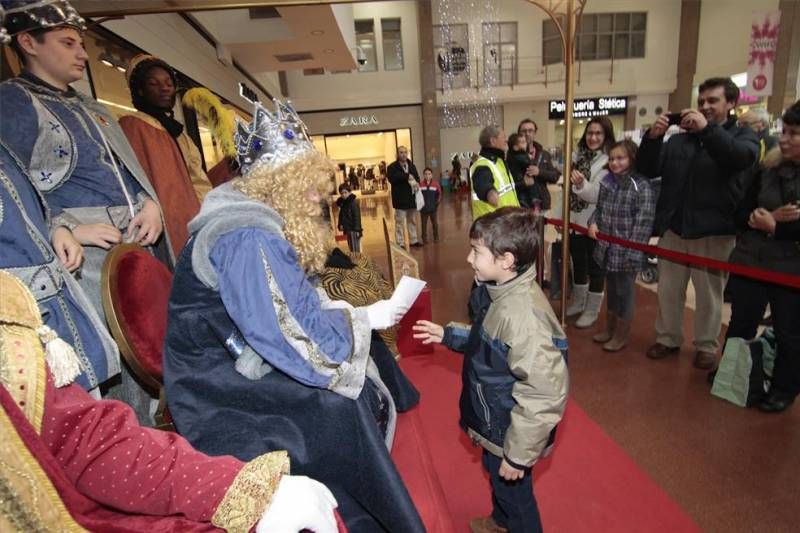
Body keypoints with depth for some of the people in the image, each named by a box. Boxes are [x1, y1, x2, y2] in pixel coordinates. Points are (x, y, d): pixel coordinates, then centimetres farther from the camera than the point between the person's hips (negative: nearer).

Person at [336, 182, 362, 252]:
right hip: (348, 229, 8)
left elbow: (357, 216, -15)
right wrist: (340, 224, 4)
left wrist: (357, 229, -19)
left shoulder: (353, 202, -12)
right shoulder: (342, 203, 12)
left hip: (353, 230, -8)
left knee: (356, 249, -6)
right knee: (351, 248, 15)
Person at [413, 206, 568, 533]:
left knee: (514, 492, 19)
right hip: (494, 421, 9)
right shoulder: (500, 293, -7)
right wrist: (448, 335, 2)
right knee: (496, 478, 32)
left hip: (508, 432, -9)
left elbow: (544, 396, -30)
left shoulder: (524, 315, -35)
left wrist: (518, 454, -20)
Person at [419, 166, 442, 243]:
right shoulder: (420, 184, -9)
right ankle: (424, 238, 20)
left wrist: (437, 202, -7)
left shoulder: (436, 184, -6)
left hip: (433, 208, 1)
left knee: (434, 223, 12)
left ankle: (436, 237, 24)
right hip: (423, 208, -1)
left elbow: (439, 194, 1)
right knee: (424, 223, 9)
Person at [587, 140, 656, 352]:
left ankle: (621, 335, 24)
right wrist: (593, 222, -3)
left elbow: (643, 223, -17)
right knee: (611, 290, 20)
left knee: (624, 293, 8)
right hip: (607, 250, 6)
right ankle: (609, 329, 36)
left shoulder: (642, 186, -14)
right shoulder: (606, 183, 7)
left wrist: (632, 254, -21)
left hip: (626, 253, -6)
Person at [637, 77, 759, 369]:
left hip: (714, 231, -2)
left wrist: (708, 129, -28)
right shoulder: (679, 139, 12)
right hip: (673, 227, 3)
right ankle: (667, 338, 26)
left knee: (709, 293, 8)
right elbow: (649, 170, 2)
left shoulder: (743, 136, 5)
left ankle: (707, 346, 24)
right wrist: (653, 137, -13)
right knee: (668, 289, 10)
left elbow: (741, 158, -18)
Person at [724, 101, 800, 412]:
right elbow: (741, 215, 3)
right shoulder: (767, 170, 3)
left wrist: (775, 227, -19)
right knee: (740, 325, 15)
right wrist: (767, 217, -14)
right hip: (750, 263, 3)